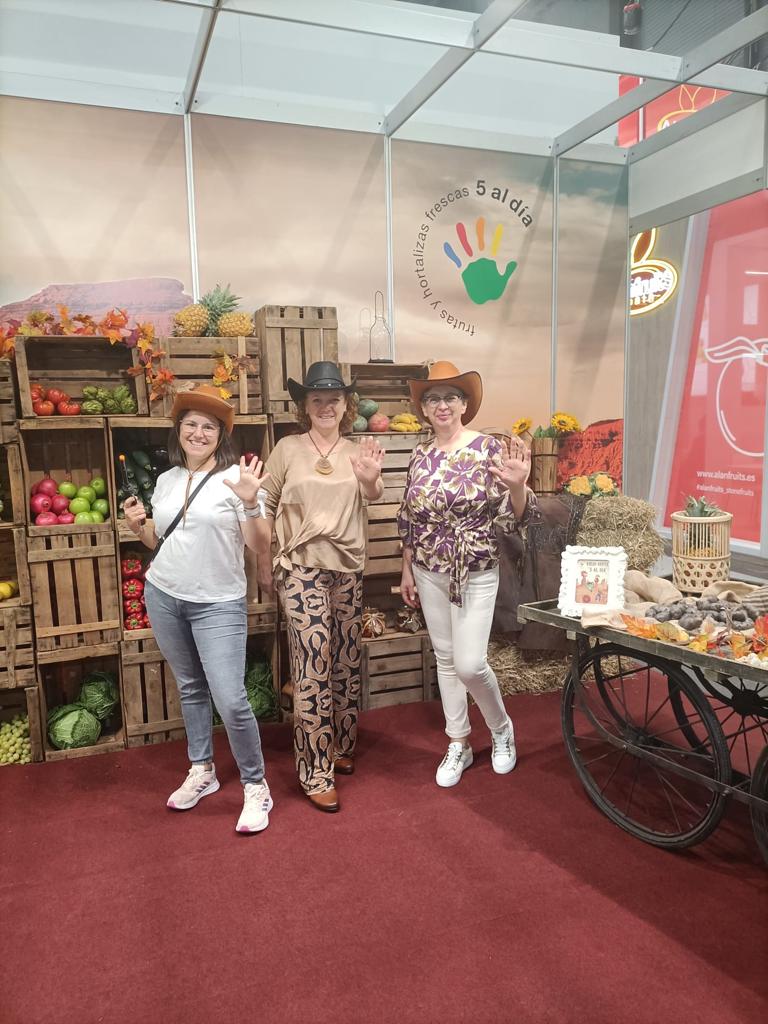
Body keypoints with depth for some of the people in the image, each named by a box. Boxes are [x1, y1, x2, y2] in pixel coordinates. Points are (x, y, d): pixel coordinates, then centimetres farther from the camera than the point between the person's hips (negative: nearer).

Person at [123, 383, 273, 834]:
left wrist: (249, 502, -27)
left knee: (231, 700, -10)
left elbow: (257, 544, -13)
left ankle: (256, 787, 9)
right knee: (191, 689, 17)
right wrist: (139, 526, -1)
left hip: (219, 603, -5)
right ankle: (202, 771, 34)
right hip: (163, 596, 6)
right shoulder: (166, 480, 8)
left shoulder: (235, 477, -9)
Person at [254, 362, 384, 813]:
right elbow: (266, 508, 3)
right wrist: (264, 565, 5)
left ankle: (341, 747, 33)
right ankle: (317, 773, 3)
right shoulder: (288, 448, -1)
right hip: (302, 568, -4)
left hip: (349, 568, 4)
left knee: (347, 662, 13)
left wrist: (371, 478, -33)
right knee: (315, 667, -7)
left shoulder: (357, 451, 7)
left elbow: (374, 496, -9)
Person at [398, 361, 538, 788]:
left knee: (470, 664, -8)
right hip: (429, 574, 5)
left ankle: (501, 727, 23)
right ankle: (459, 745, 29)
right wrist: (407, 570, 11)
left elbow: (515, 517, -13)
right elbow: (409, 520, 11)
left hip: (477, 574, -4)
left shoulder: (489, 448, -11)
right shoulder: (420, 456, 3)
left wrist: (517, 486, -33)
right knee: (445, 658, 12)